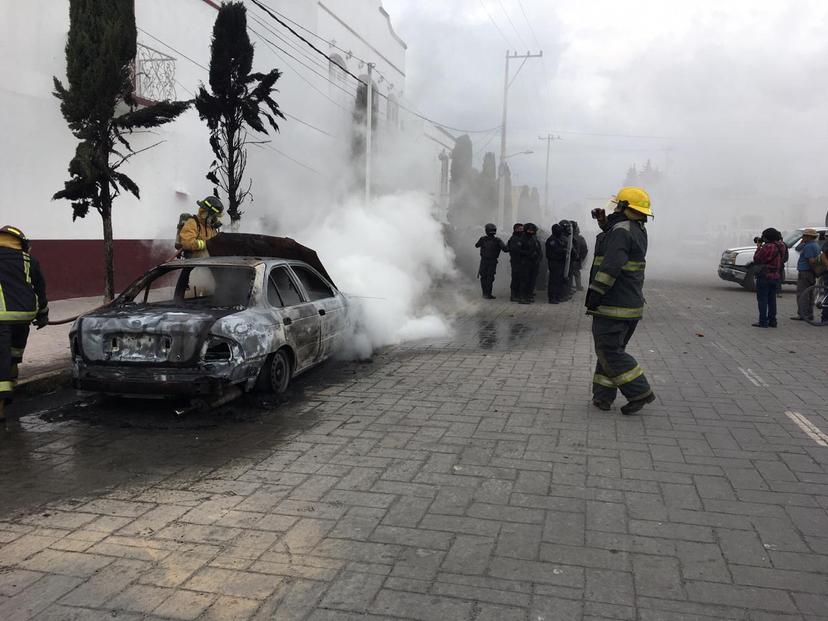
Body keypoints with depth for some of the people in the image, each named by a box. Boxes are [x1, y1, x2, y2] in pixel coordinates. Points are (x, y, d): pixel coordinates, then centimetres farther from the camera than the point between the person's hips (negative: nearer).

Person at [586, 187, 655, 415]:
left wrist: (594, 294, -21)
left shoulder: (621, 231, -16)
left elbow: (611, 266, -25)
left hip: (613, 304, -9)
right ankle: (603, 396, 17)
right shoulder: (639, 231, 12)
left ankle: (639, 392, -3)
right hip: (632, 304, 10)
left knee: (609, 351, -3)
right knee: (612, 349, 14)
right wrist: (605, 223, 17)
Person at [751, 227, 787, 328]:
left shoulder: (767, 247, -19)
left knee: (762, 299, 0)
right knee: (772, 299, 15)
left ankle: (763, 322, -1)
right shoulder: (782, 246, 4)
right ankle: (772, 321, 18)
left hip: (765, 276, -7)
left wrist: (758, 247, 0)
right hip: (777, 277, 7)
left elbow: (756, 260, -12)